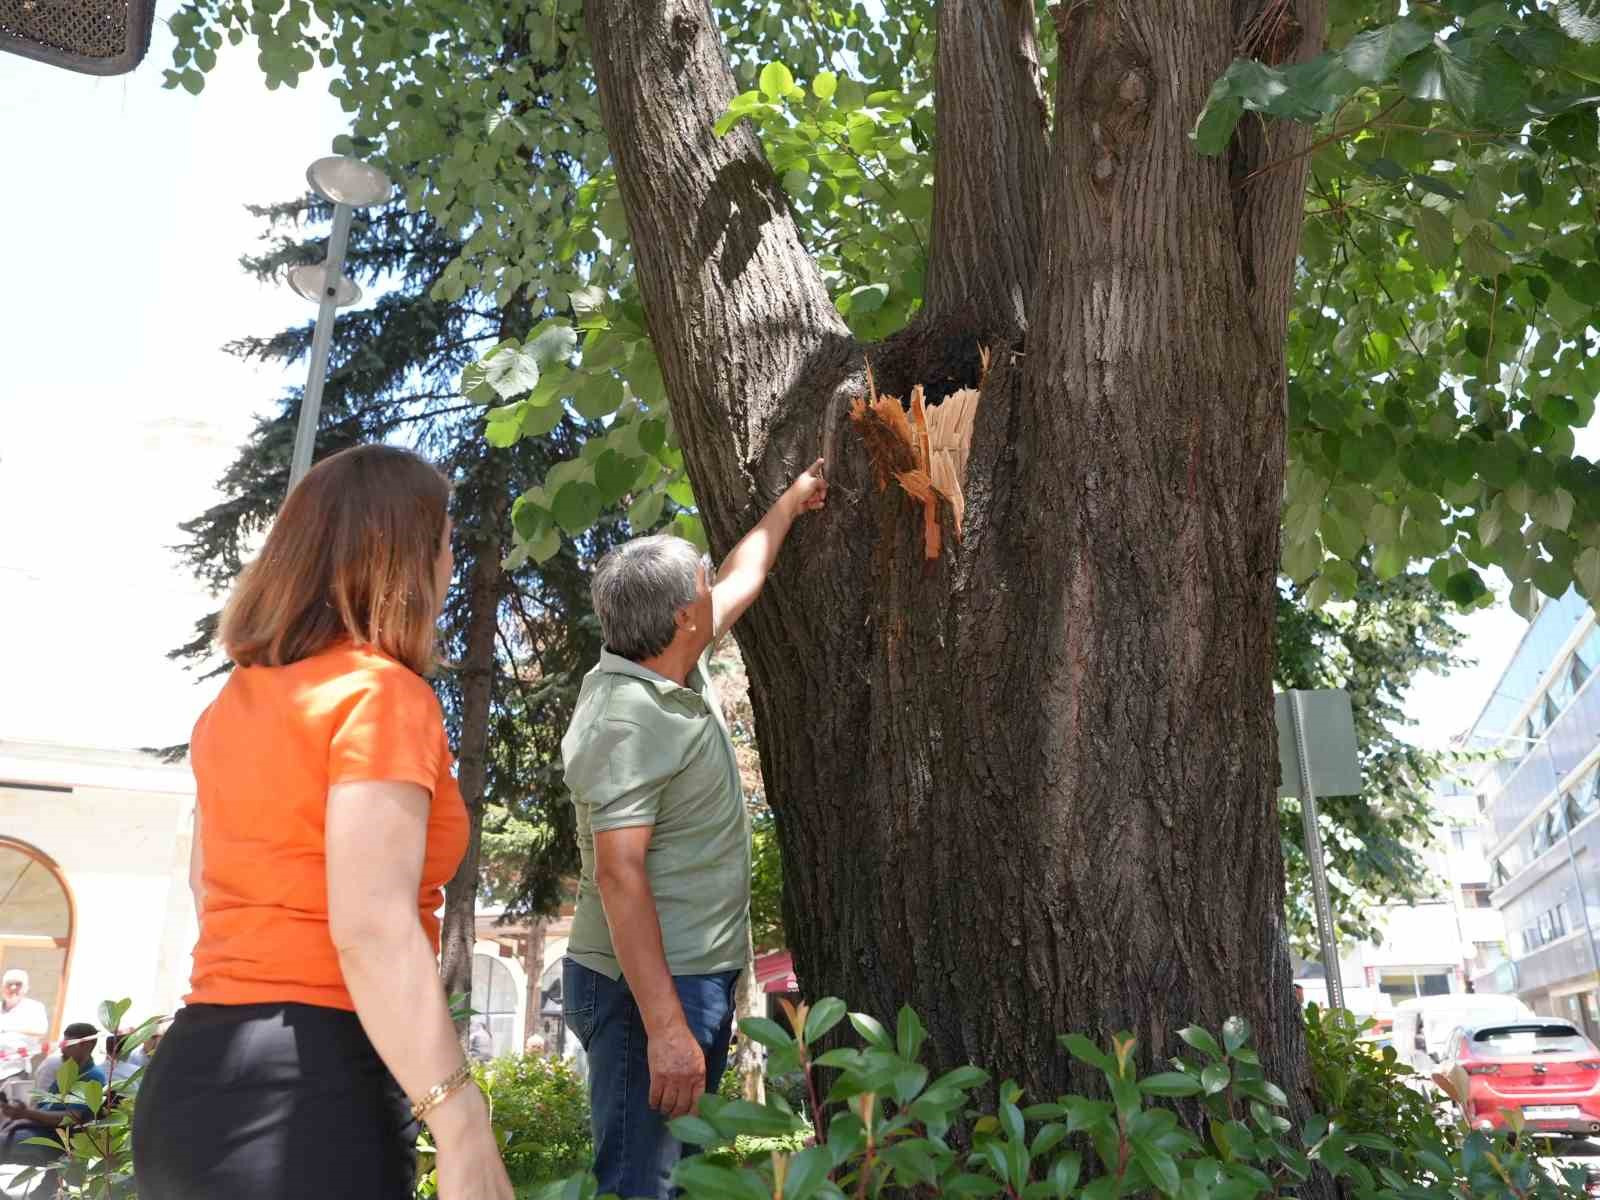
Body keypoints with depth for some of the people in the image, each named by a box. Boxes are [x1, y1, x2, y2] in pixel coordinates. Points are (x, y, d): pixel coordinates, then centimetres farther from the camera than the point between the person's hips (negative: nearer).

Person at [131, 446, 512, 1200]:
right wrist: (463, 1132, -24)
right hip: (312, 1084, -8)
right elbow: (372, 931, -23)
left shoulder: (234, 699, 12)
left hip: (197, 1073, 9)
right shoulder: (382, 693, -15)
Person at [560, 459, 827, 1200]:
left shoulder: (677, 668, 7)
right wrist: (665, 1025, -29)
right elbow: (619, 874, -26)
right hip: (650, 989, -10)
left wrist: (790, 504, 36)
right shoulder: (626, 717, -21)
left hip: (695, 977, 10)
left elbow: (743, 580, 24)